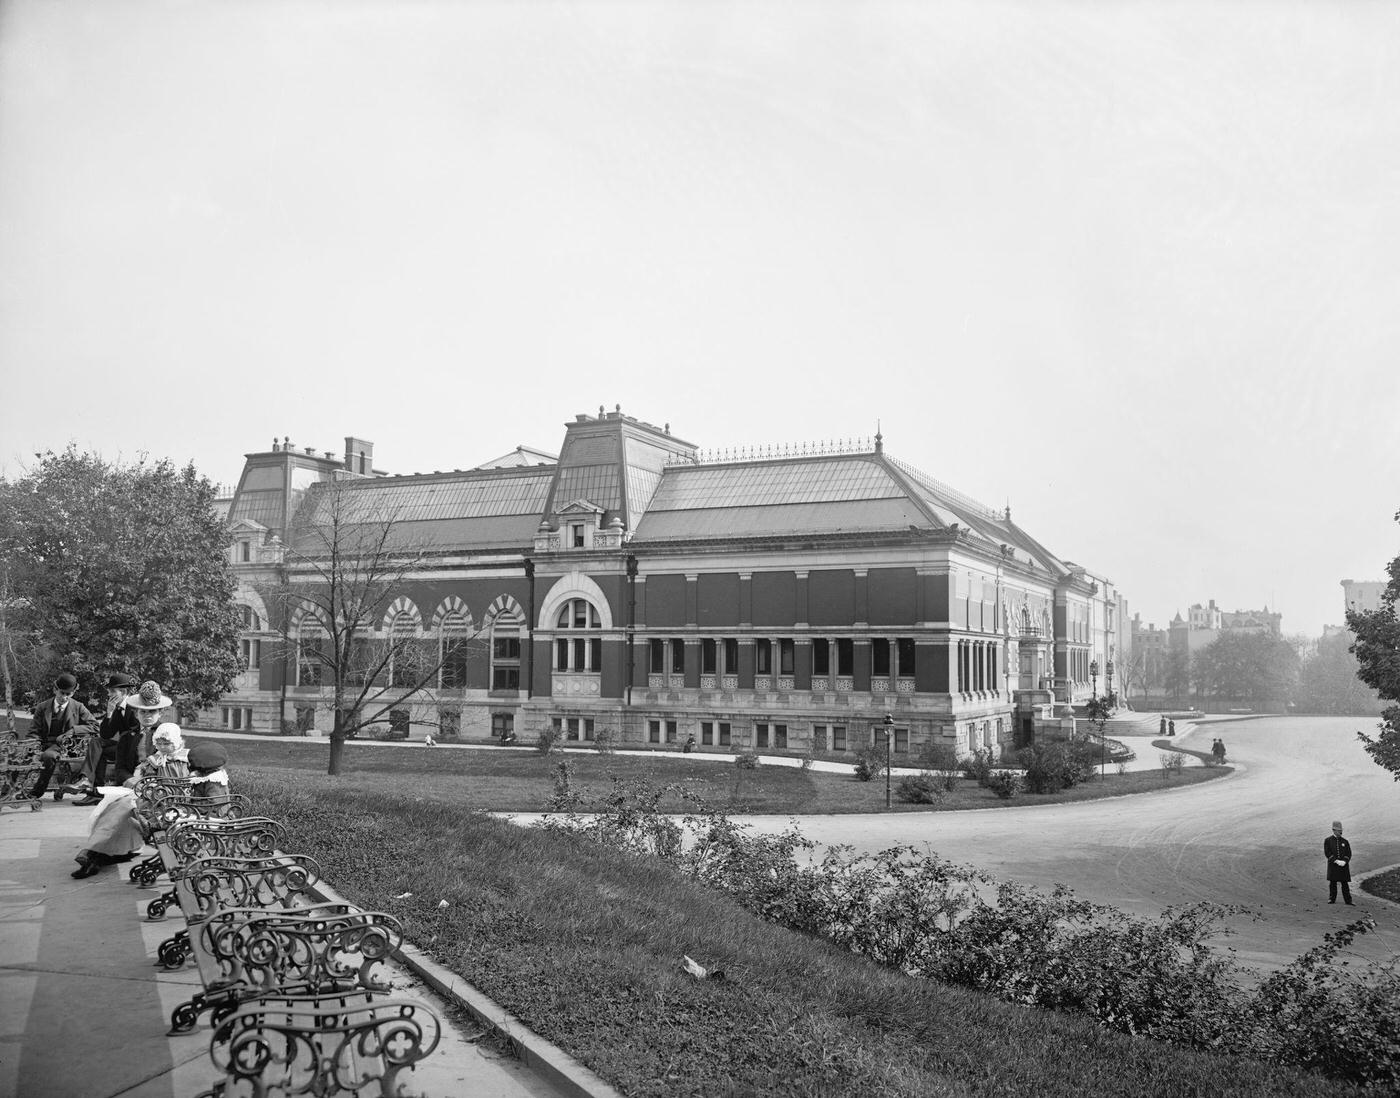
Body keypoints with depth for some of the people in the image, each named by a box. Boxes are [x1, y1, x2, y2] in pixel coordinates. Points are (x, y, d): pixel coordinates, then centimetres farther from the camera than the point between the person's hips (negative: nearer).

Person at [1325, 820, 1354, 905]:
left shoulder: (1345, 841, 9)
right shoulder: (1328, 840, 2)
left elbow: (1348, 853, 5)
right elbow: (1327, 853, -4)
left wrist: (1344, 861, -12)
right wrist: (1336, 861, -14)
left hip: (1344, 866, 1)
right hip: (1333, 865, -1)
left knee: (1345, 884, 0)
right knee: (1332, 883, 4)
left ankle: (1348, 901, 2)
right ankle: (1332, 899, 13)